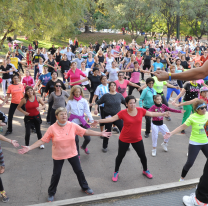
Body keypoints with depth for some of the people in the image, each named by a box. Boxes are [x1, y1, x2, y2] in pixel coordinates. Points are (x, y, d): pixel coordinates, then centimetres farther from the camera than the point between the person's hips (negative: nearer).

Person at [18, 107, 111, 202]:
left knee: (79, 171, 14)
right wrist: (29, 148, -22)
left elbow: (86, 132, -6)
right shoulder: (52, 128, -16)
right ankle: (51, 193, 34)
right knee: (56, 174, 9)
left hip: (72, 153, 2)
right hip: (58, 156, -2)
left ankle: (85, 187, 39)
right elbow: (42, 140, -14)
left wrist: (101, 133, -8)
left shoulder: (73, 125, -12)